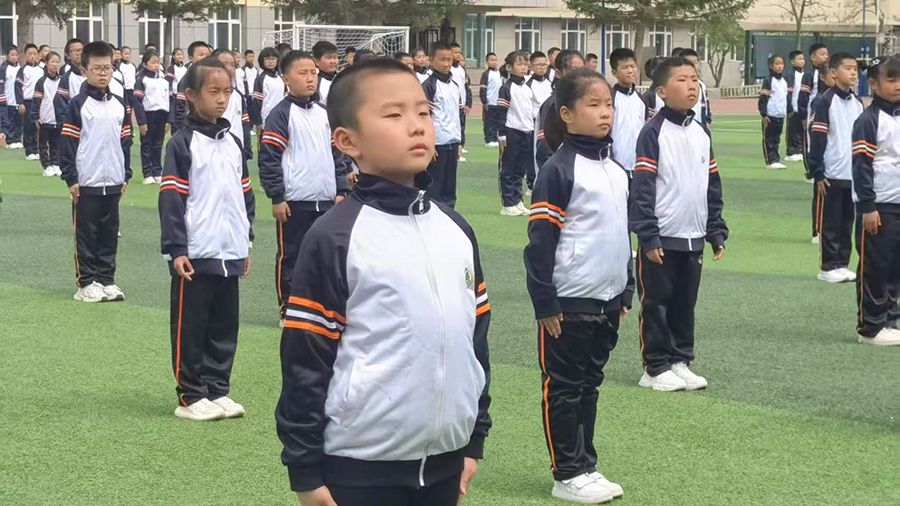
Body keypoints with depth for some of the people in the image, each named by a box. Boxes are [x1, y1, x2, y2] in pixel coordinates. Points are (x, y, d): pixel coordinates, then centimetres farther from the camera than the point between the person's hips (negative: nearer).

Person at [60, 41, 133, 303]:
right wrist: (71, 178, -11)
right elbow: (67, 142, -8)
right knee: (86, 235, 2)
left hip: (112, 183, 5)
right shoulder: (78, 104, -7)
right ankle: (88, 282, 8)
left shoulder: (119, 104, 9)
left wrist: (126, 175, 13)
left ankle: (107, 279, 17)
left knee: (110, 234, 9)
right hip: (86, 183, -5)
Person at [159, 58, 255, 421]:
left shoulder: (232, 142, 13)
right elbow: (171, 198, -10)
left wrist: (246, 241, 18)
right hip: (196, 254, -6)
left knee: (225, 326, 11)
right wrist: (175, 250, -15)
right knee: (191, 327, 0)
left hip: (230, 255, 7)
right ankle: (191, 396, 6)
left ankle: (218, 391, 19)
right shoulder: (182, 143, -7)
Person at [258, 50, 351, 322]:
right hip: (294, 202, -6)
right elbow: (269, 157, -11)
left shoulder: (324, 112, 11)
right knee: (290, 256, 3)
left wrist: (341, 190, 11)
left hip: (326, 200, 6)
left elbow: (337, 152, 17)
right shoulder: (282, 114, -8)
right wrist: (277, 197, -13)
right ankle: (287, 308, 12)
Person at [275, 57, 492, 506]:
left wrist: (474, 439, 16)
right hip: (360, 469, -6)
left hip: (444, 461, 6)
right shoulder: (334, 239, -11)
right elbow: (304, 361, -11)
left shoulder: (456, 231, 9)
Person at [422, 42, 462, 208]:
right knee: (434, 189, -3)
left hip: (452, 144, 7)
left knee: (450, 189, 9)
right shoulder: (429, 85, -8)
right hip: (437, 144, -7)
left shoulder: (454, 86, 15)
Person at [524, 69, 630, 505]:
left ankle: (586, 466, 23)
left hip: (607, 302, 7)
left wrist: (626, 291, 18)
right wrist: (546, 304, -16)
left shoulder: (616, 170, 10)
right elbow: (540, 240, -15)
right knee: (564, 389, 3)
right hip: (569, 303, -7)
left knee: (589, 385, 15)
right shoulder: (559, 170, -13)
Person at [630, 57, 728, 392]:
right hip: (661, 239, -6)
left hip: (693, 238, 6)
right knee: (656, 303, 2)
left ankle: (680, 361, 22)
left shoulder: (701, 134, 10)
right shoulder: (654, 132, -11)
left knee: (685, 304, 12)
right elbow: (642, 188, -14)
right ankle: (656, 367, 10)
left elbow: (712, 186, 14)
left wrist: (716, 232, 11)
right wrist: (648, 236, -17)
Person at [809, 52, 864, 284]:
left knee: (847, 223, 10)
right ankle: (828, 267, 8)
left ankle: (842, 264, 18)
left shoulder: (858, 103, 11)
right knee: (830, 223, 1)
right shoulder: (825, 102, -9)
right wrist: (818, 173, -13)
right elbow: (817, 139, -11)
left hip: (854, 175, 6)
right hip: (831, 175, -6)